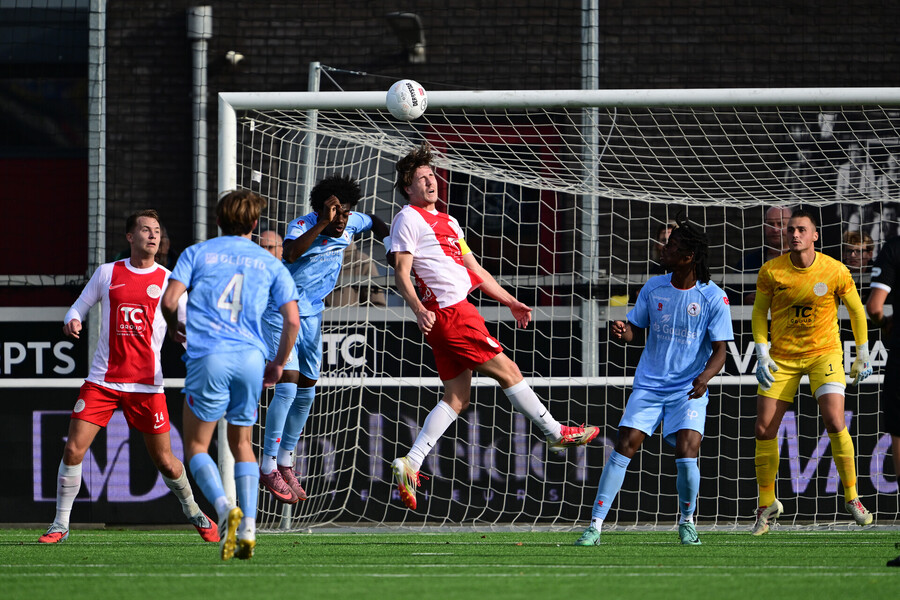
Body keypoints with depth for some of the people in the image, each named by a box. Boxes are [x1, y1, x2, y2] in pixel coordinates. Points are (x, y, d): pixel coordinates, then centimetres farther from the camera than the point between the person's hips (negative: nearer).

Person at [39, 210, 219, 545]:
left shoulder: (168, 281, 4)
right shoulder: (107, 273, 6)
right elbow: (79, 307, 13)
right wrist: (72, 321, -10)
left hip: (147, 385, -1)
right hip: (102, 380, 1)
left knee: (165, 462, 2)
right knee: (73, 450, -10)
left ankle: (193, 513, 28)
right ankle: (60, 525, 3)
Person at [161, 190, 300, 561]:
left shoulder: (197, 253, 9)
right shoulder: (270, 264, 14)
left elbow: (169, 300, -1)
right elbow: (292, 320, 7)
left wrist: (173, 327, 21)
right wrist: (278, 364, 21)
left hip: (208, 357, -3)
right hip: (251, 359, 3)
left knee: (197, 447, 6)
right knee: (241, 443, 17)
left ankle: (225, 508, -20)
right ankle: (248, 529, 2)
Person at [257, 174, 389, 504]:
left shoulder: (350, 224, -5)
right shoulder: (302, 226, -24)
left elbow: (373, 222, 20)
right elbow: (291, 254, -48)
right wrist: (322, 224, -51)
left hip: (312, 316, 7)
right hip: (281, 313, -7)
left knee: (306, 393, 10)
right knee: (287, 387, -17)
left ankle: (285, 462, 25)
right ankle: (268, 467, -10)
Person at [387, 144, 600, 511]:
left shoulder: (447, 222, 26)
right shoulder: (409, 219, -2)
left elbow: (475, 270, 30)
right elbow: (402, 273, -11)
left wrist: (510, 302, 28)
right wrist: (418, 308, -27)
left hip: (457, 312, 9)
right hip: (448, 312, -9)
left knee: (456, 399, 3)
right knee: (507, 371, -2)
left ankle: (410, 464, -2)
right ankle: (556, 433, 9)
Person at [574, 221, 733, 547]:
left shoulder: (713, 297, -9)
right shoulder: (654, 287, 2)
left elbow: (720, 349, -7)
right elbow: (633, 329, 8)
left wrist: (705, 376, -28)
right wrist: (621, 331, -17)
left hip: (689, 391, -3)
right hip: (649, 385, 3)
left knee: (686, 454, -18)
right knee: (623, 447, -10)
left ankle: (687, 521, 9)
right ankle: (595, 526, -7)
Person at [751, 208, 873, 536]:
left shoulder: (835, 271, -11)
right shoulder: (771, 271, -9)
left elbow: (856, 310, 4)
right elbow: (759, 312, 4)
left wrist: (862, 357, 6)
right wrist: (762, 356, -5)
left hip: (824, 352, -2)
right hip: (783, 357, 2)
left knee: (834, 422, -20)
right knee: (764, 430, -5)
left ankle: (851, 497, -4)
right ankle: (767, 504, 13)